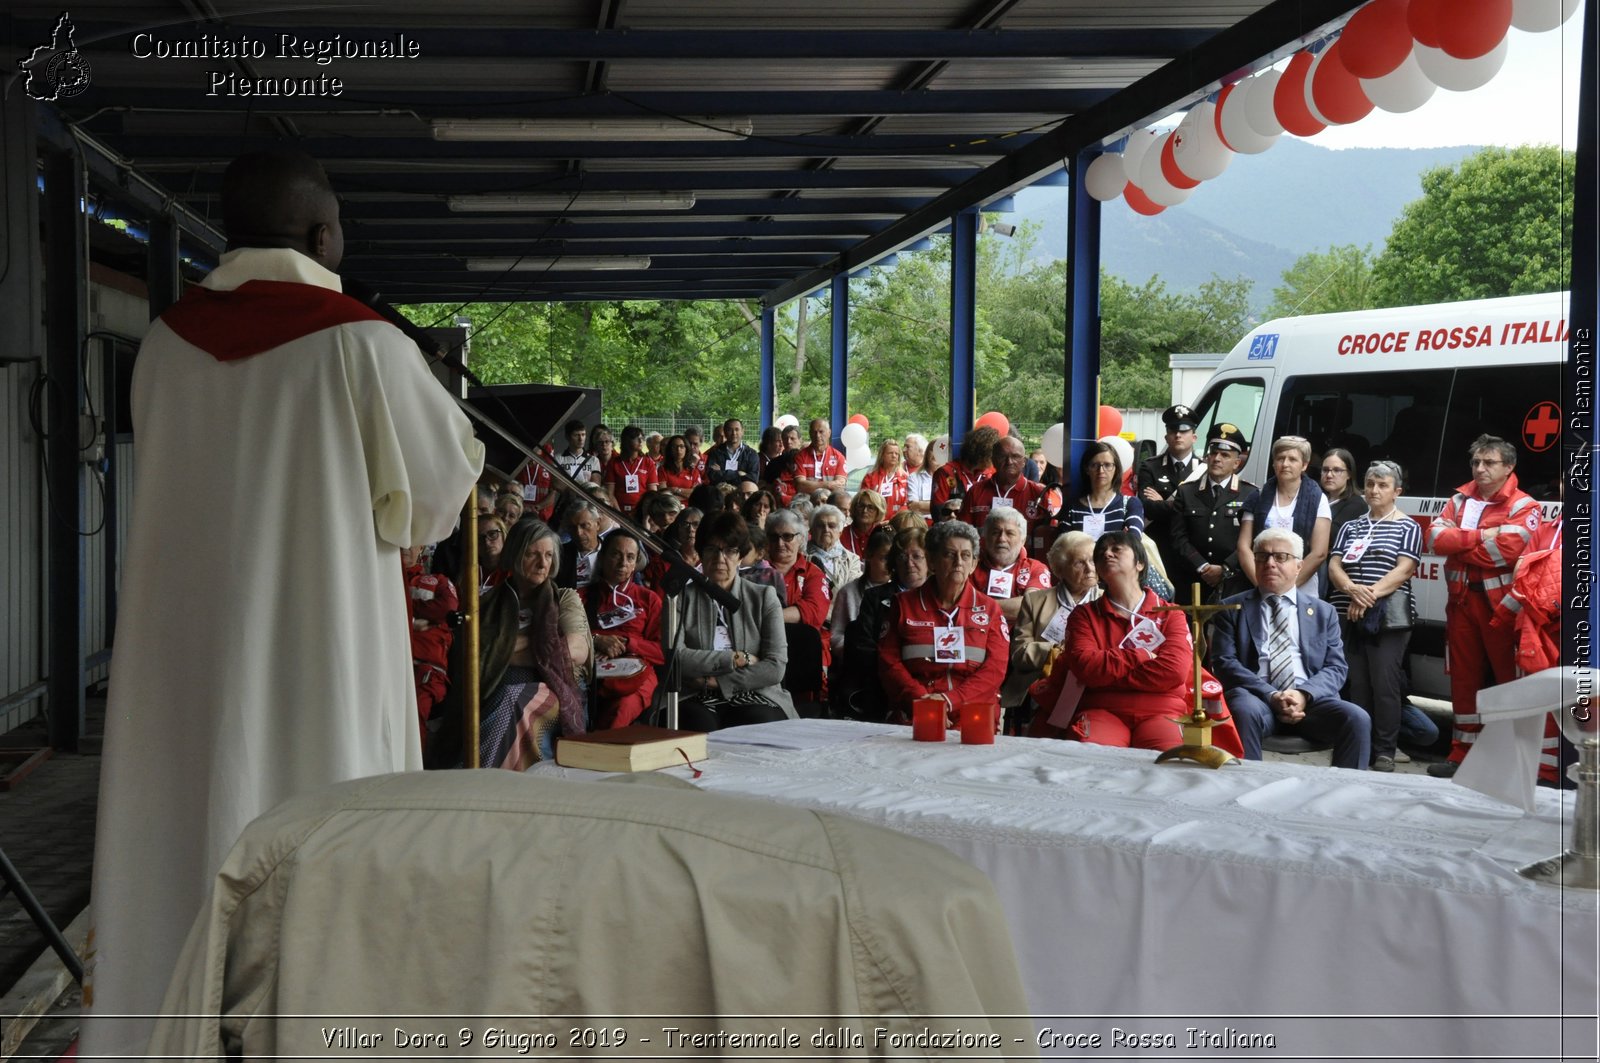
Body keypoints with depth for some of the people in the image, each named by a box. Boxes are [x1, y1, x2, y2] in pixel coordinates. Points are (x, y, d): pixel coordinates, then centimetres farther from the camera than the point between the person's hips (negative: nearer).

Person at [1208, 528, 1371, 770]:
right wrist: (1271, 696, -15)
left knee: (1357, 719, -26)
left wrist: (1304, 694, -12)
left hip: (1311, 700, 2)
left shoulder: (1323, 612, 20)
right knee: (1245, 711, -37)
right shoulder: (1232, 609, 13)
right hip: (1256, 697, -2)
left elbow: (1336, 667, 10)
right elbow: (1224, 663, 1)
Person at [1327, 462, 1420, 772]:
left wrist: (1371, 595, -17)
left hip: (1388, 617, -4)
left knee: (1385, 684, -9)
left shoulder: (1408, 527, 6)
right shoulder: (1350, 526, 18)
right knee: (1355, 684, 1)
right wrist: (1353, 589, -13)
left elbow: (1403, 570, -6)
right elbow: (1334, 566, 8)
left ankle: (1385, 752, -5)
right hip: (1348, 616, 4)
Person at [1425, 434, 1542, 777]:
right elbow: (1435, 537, -1)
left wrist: (1459, 545, -9)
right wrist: (1480, 536, -12)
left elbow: (1508, 549, -20)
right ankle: (1462, 752, 17)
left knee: (1509, 676, -3)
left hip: (1500, 603, -6)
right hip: (1461, 599, 6)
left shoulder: (1523, 506, -5)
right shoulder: (1460, 499, 13)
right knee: (1464, 677, 10)